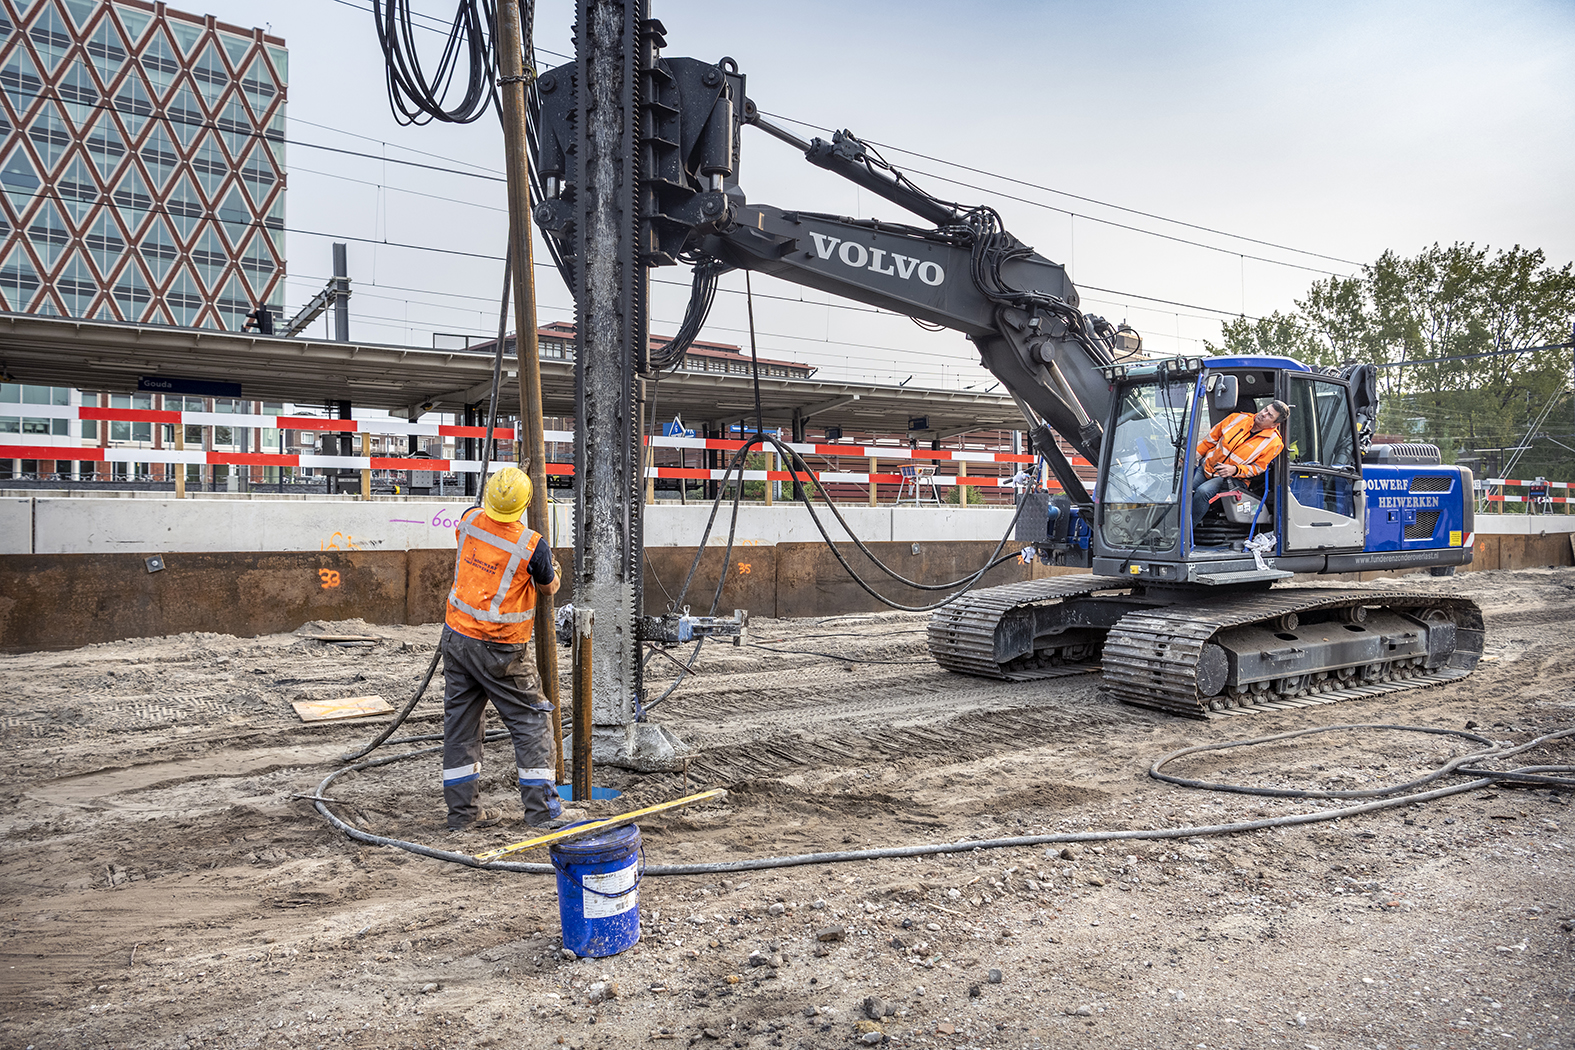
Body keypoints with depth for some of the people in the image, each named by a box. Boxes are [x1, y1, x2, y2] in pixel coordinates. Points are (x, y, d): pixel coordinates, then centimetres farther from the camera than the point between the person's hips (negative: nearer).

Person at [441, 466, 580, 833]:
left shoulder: (469, 520, -5)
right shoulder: (532, 545, -18)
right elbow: (550, 586, 1)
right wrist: (553, 567, 22)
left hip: (456, 636, 6)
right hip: (501, 651, -6)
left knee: (460, 721, 13)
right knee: (532, 721, 6)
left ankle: (462, 811, 21)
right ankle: (542, 809, 10)